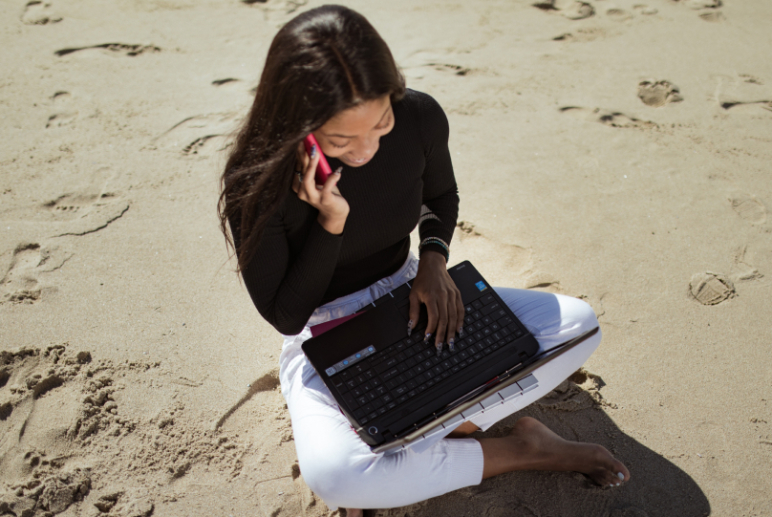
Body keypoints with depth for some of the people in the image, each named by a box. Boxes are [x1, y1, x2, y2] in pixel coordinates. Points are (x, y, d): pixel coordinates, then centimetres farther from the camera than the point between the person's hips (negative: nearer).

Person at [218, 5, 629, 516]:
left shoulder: (420, 118, -16)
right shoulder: (257, 183, -26)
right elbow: (284, 316, -16)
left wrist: (434, 259, -13)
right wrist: (330, 223, -31)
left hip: (412, 301, 4)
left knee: (578, 324, -10)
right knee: (331, 474, -34)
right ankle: (518, 450, -12)